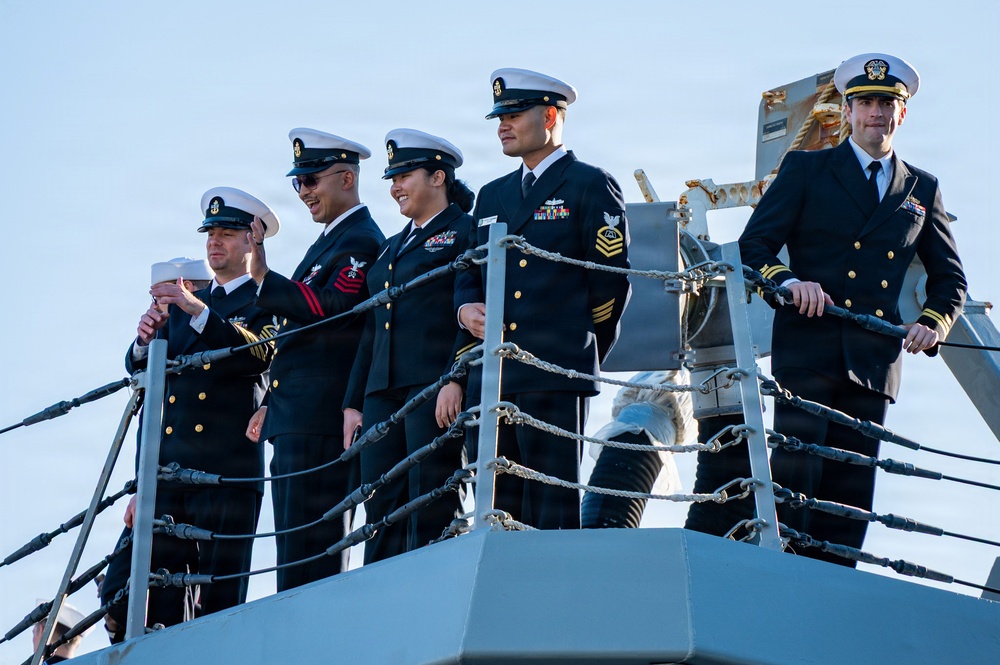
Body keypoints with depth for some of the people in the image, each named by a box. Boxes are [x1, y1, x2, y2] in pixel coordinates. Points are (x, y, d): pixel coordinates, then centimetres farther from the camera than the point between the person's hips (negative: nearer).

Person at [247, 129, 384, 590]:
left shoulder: (361, 242, -9)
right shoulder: (328, 242, 23)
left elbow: (333, 311, -22)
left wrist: (264, 278, -26)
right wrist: (272, 405, 25)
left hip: (323, 420, -11)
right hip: (295, 421, 11)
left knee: (312, 551, -12)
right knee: (293, 549, 10)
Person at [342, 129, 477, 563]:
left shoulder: (465, 231, 2)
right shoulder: (392, 247, 26)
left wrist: (456, 380, -19)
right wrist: (353, 403, 17)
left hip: (435, 387, -8)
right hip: (383, 391, 8)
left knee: (432, 511, -11)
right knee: (383, 512, 2)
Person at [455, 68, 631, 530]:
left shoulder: (591, 186, 1)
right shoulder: (492, 196, 22)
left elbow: (612, 280, -2)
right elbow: (470, 271, 23)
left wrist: (581, 354, 3)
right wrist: (467, 307, 1)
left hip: (555, 378, -6)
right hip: (493, 380, 6)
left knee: (553, 511, -8)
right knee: (498, 513, 5)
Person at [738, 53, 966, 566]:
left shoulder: (922, 190, 18)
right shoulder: (806, 169, 10)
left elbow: (949, 278, 21)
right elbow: (754, 243, 5)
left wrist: (932, 322, 1)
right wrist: (788, 281, -15)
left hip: (875, 359, 3)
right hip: (809, 345, -3)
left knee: (849, 495, 1)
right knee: (794, 469, -14)